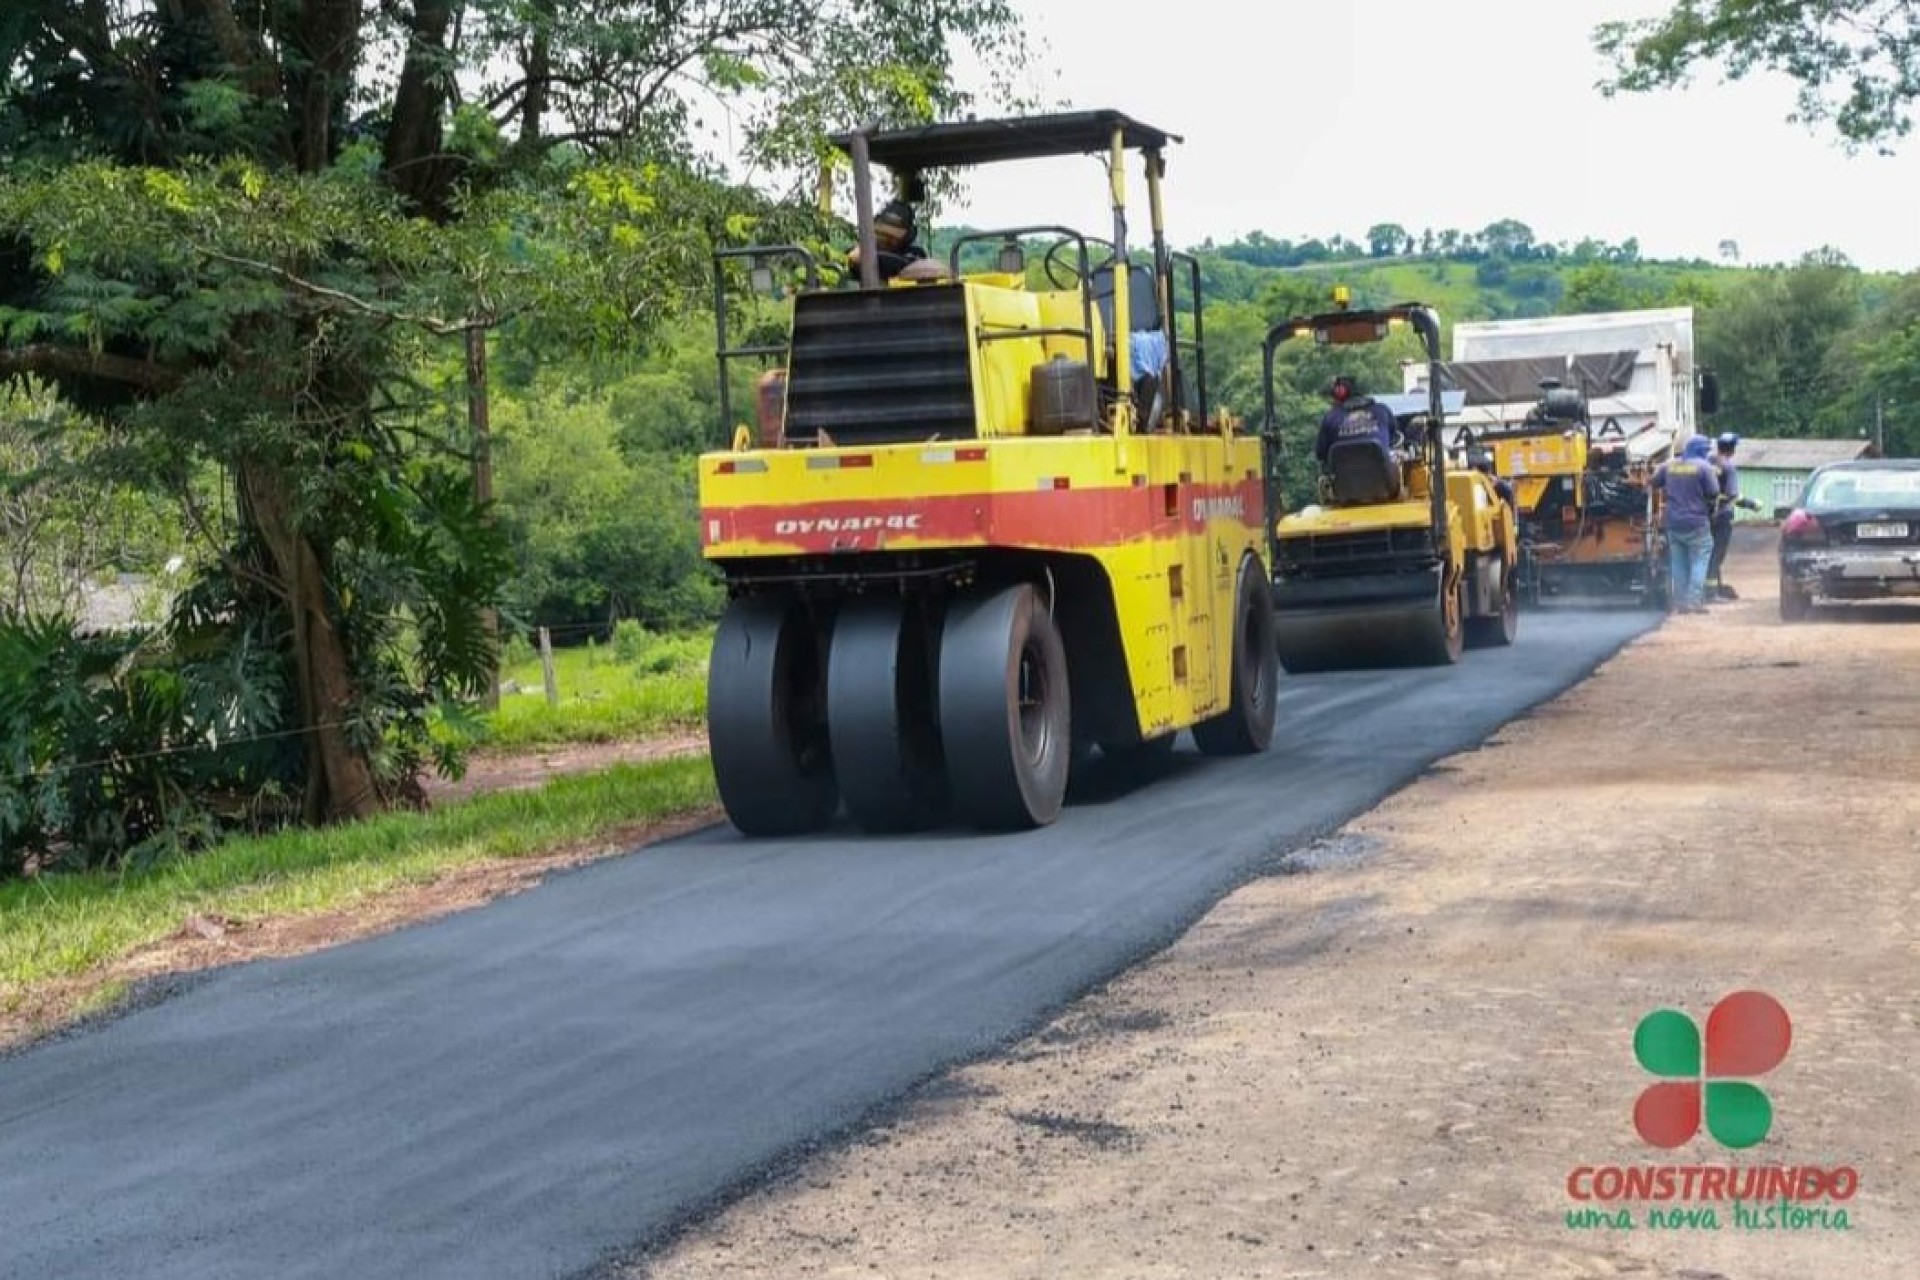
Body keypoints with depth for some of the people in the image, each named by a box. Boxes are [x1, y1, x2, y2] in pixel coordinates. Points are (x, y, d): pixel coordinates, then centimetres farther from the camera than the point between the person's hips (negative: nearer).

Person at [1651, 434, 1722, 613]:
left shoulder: (1669, 466, 6)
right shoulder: (1704, 466, -9)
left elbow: (1653, 482, 15)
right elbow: (1714, 493, -11)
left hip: (1673, 523, 5)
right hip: (1696, 523, -5)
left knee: (1678, 564, 10)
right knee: (1699, 562, -1)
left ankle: (1681, 602, 10)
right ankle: (1695, 601, -11)